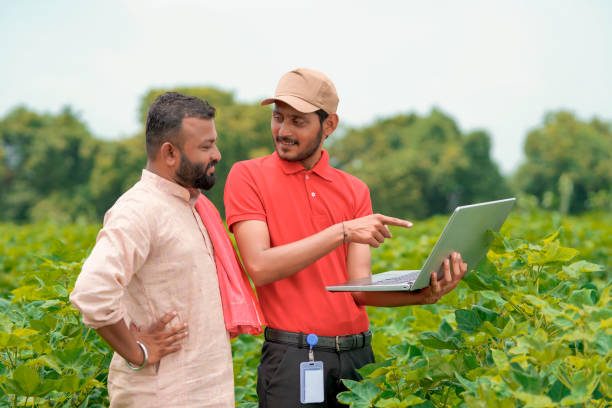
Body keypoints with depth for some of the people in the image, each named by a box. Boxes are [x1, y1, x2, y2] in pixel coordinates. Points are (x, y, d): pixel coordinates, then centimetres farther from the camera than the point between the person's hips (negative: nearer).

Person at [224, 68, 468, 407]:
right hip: (293, 357, -3)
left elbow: (360, 287, 2)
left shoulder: (355, 191, 9)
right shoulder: (249, 176, -1)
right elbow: (260, 267, -14)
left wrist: (422, 294, -16)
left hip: (358, 352, 3)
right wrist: (343, 232, -18)